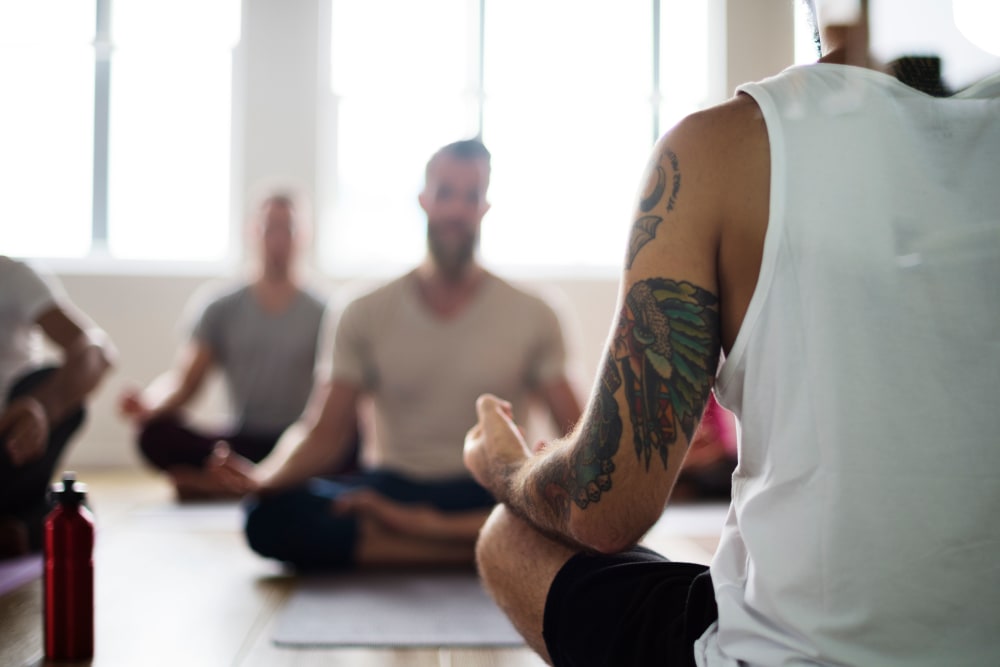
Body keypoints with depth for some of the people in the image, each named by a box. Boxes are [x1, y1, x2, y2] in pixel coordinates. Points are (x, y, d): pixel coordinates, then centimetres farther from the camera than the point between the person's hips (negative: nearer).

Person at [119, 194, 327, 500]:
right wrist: (148, 404, -20)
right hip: (242, 443, 1)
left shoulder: (321, 314, 6)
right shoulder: (223, 310, 9)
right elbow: (184, 382, 2)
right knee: (156, 434, -24)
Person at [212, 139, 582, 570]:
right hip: (391, 483, 1)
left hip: (491, 495, -1)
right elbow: (327, 436, 2)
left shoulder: (532, 316, 3)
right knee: (270, 518, -29)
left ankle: (400, 524, -24)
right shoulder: (366, 315, 5)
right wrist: (263, 478, -19)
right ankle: (488, 546, -23)